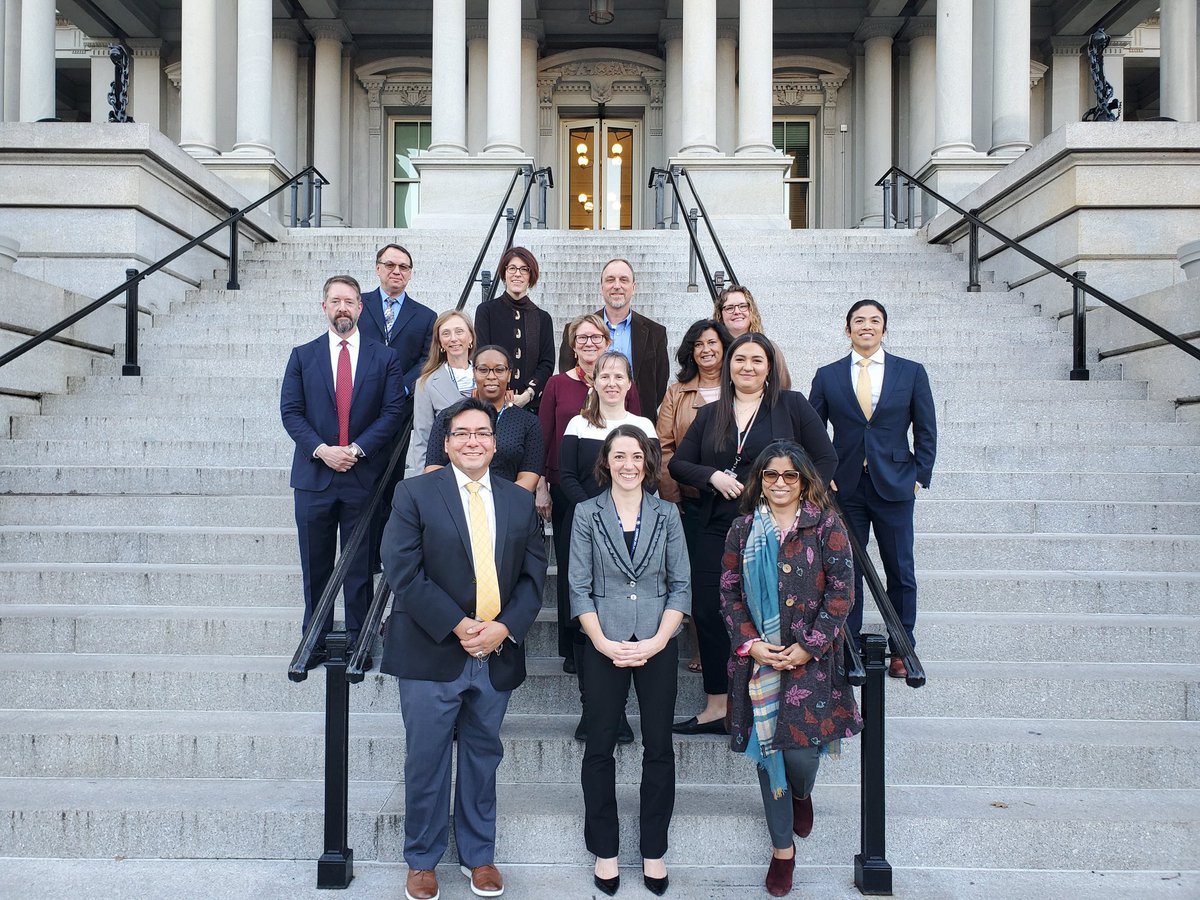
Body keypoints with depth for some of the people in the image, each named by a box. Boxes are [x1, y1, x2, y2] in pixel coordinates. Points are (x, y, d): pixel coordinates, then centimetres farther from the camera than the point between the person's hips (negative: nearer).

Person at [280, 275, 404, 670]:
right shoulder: (302, 356, 7)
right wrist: (321, 450, -12)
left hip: (363, 476, -1)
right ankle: (315, 641, 21)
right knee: (315, 565, 9)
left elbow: (392, 411, -2)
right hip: (314, 475, 1)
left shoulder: (384, 357, 4)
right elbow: (290, 411, 2)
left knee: (360, 565, 6)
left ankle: (358, 642, 16)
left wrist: (357, 448, -13)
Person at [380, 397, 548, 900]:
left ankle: (479, 856, 32)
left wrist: (504, 628, -10)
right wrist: (458, 627, -15)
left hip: (498, 654, 3)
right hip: (432, 652, -3)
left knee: (483, 758, 15)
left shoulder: (520, 502, 8)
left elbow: (532, 575, 5)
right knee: (426, 761, 8)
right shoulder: (415, 495, -3)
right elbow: (404, 571, -11)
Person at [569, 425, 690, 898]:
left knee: (659, 747, 7)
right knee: (600, 747, 7)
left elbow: (681, 584, 2)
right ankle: (605, 849, 23)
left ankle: (654, 850, 23)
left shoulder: (666, 514, 3)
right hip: (604, 646, -1)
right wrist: (604, 642, -11)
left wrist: (656, 641, -9)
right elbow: (579, 588, -1)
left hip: (659, 645, 1)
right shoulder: (587, 514, 0)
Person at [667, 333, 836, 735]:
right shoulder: (710, 414, 12)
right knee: (707, 611, 2)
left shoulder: (792, 405, 3)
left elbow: (825, 459, 2)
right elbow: (677, 464, 11)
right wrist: (712, 476, -8)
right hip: (718, 532, 4)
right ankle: (716, 707, 15)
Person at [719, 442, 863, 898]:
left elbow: (841, 591, -5)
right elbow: (729, 591, 5)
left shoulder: (826, 526, -2)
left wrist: (808, 647, -11)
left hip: (811, 657, -2)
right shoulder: (744, 528, 5)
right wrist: (750, 643, -8)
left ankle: (801, 794, 36)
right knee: (767, 749, 6)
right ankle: (782, 848, 24)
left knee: (802, 749, -3)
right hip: (758, 657, 2)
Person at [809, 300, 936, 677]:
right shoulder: (827, 376, 5)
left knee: (901, 571, 8)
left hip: (895, 487, 0)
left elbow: (926, 431, 6)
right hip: (844, 488, 0)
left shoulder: (911, 372, 4)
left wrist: (920, 476, -1)